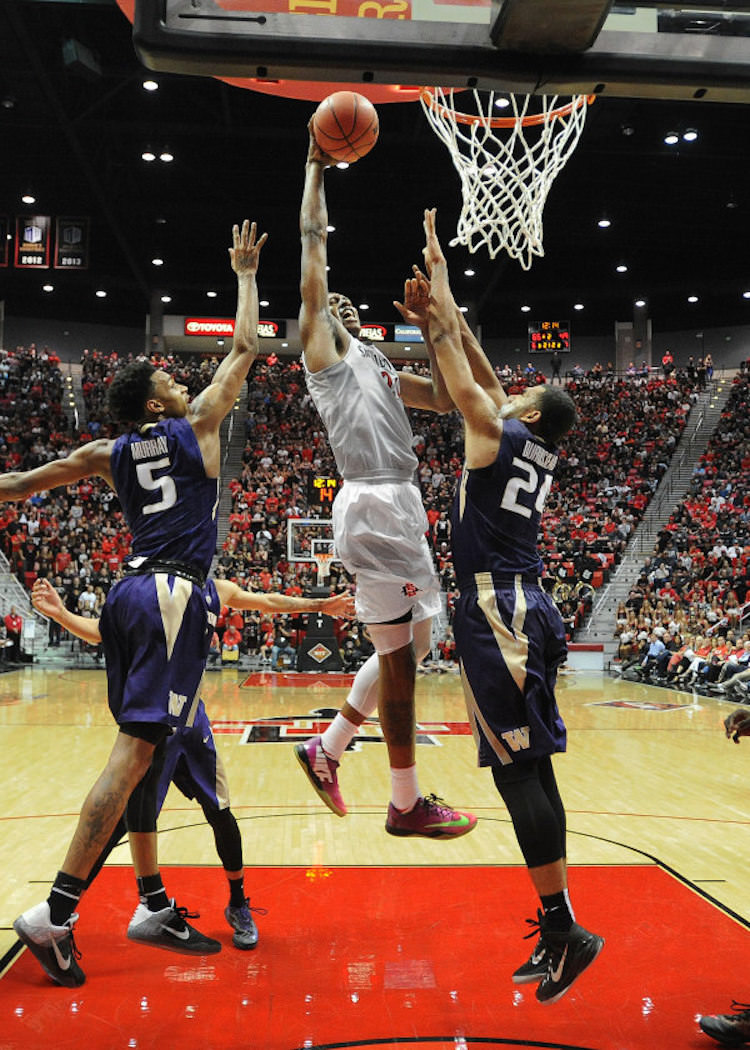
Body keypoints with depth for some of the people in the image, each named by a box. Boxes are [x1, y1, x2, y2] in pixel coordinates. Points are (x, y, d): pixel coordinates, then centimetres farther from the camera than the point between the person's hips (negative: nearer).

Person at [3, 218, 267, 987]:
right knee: (136, 746, -11)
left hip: (131, 591, 7)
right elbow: (244, 347, 14)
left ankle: (153, 904, 16)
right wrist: (246, 274, 26)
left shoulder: (109, 453, 16)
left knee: (139, 746, 9)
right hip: (173, 592, -7)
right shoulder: (197, 424, 5)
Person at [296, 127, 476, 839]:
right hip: (371, 506, -9)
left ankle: (327, 748, 22)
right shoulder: (322, 351, 6)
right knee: (399, 654, -7)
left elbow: (444, 399, 25)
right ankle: (406, 804, 3)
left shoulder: (378, 367, 27)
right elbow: (312, 255, 2)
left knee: (411, 643, 12)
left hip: (402, 507, 9)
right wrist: (315, 169, 8)